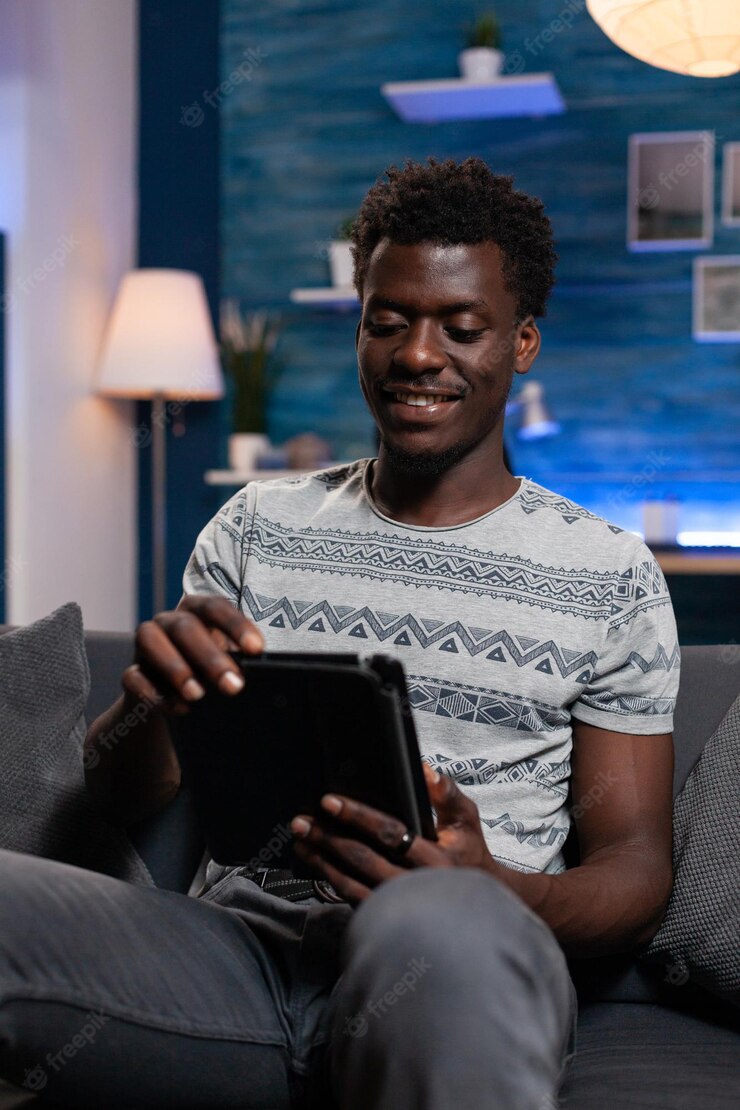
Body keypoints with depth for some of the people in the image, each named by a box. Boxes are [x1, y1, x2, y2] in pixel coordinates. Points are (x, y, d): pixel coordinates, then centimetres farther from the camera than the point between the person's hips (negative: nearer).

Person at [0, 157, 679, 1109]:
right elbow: (127, 800, 14)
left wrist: (489, 890, -16)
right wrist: (151, 699, -11)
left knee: (434, 925, -39)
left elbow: (637, 866, 8)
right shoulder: (259, 525, 16)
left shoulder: (609, 575, 10)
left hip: (463, 972, -1)